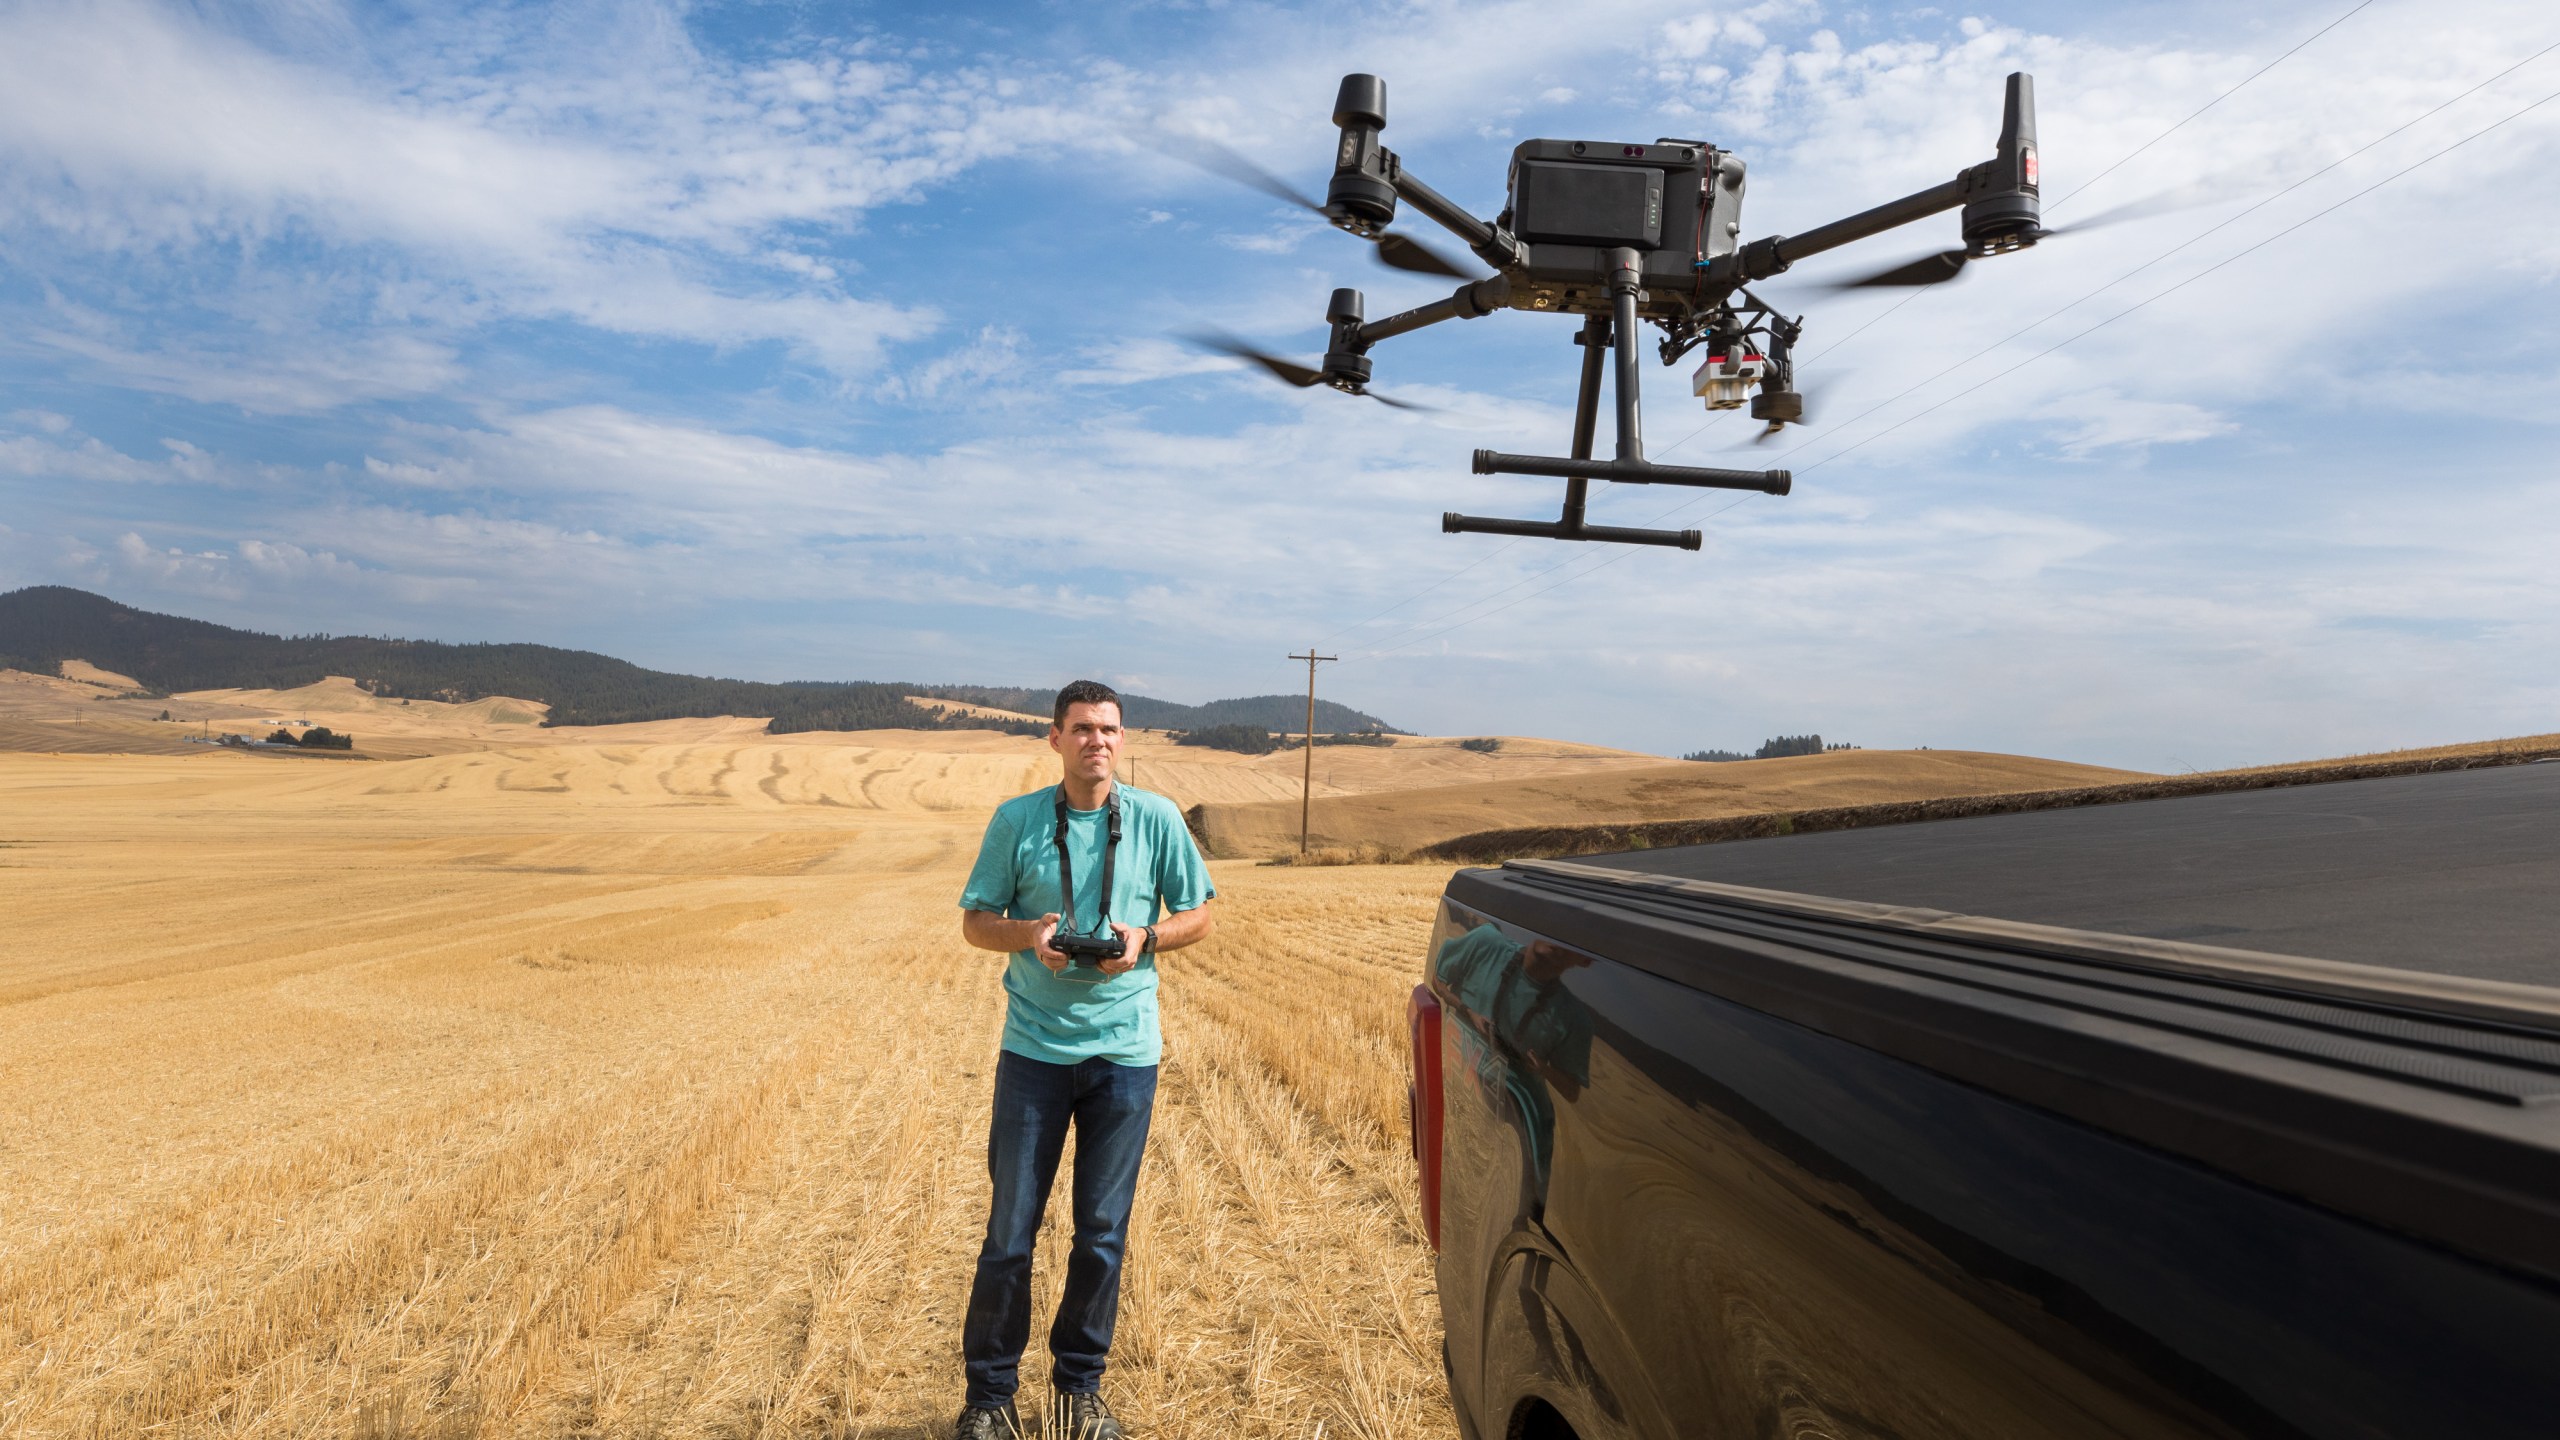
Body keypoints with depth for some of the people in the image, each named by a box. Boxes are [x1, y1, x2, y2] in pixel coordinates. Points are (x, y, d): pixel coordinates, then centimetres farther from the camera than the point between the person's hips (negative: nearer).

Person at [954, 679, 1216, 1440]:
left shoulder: (1158, 820, -1)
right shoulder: (1016, 820, -2)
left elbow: (1198, 917, 7)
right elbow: (975, 919, 4)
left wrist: (1146, 937, -13)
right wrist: (1028, 933, -16)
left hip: (1125, 1050, 1)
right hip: (1034, 1049, -1)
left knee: (1103, 1232, 10)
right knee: (1010, 1230, 5)